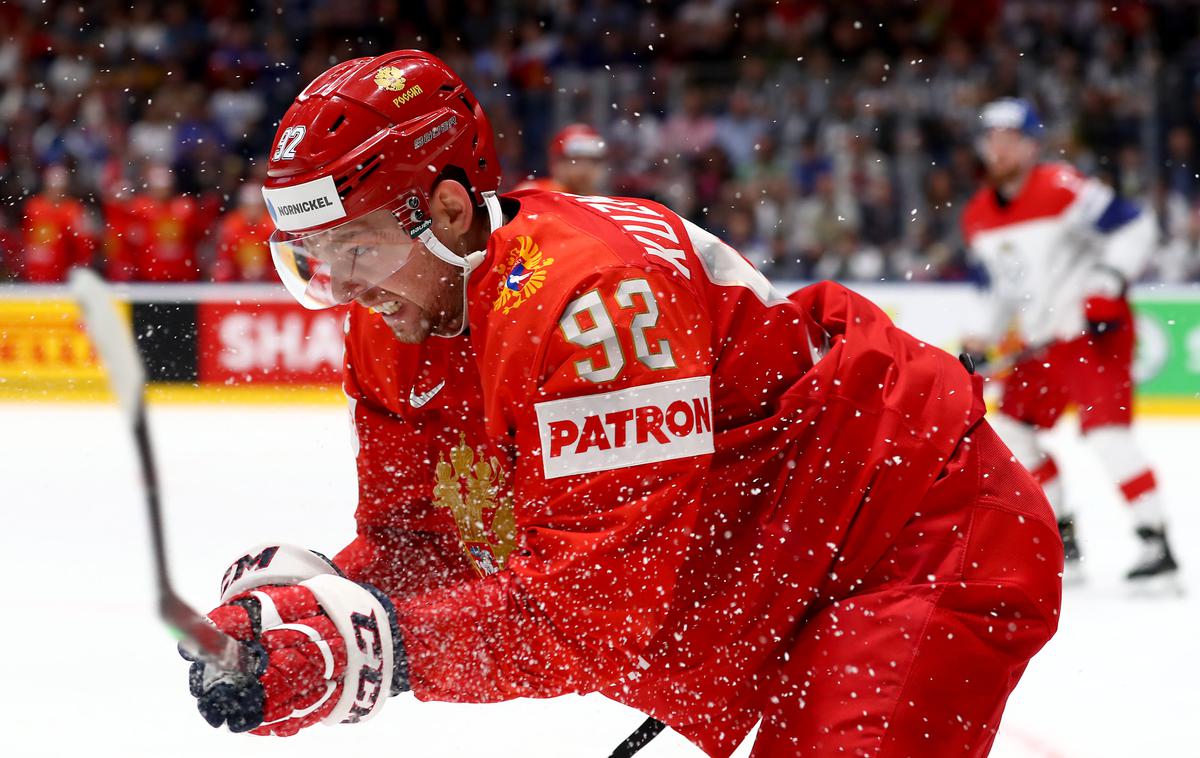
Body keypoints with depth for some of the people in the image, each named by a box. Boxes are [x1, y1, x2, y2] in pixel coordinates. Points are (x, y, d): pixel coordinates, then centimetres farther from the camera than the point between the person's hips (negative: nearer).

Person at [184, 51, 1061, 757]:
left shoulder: (584, 294, -31)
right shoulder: (396, 335, -1)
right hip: (779, 591, 10)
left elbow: (610, 598, -34)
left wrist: (367, 643, -39)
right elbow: (412, 542, 1)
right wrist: (305, 591, -21)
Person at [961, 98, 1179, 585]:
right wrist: (986, 339, 19)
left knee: (1105, 430, -20)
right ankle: (1060, 538, 19)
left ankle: (1156, 541, -19)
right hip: (1041, 340, 9)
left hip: (1095, 329, -9)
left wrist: (1108, 285, -25)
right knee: (1011, 428, 9)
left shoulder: (1062, 189, -16)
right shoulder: (978, 216, 9)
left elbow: (1134, 228, -17)